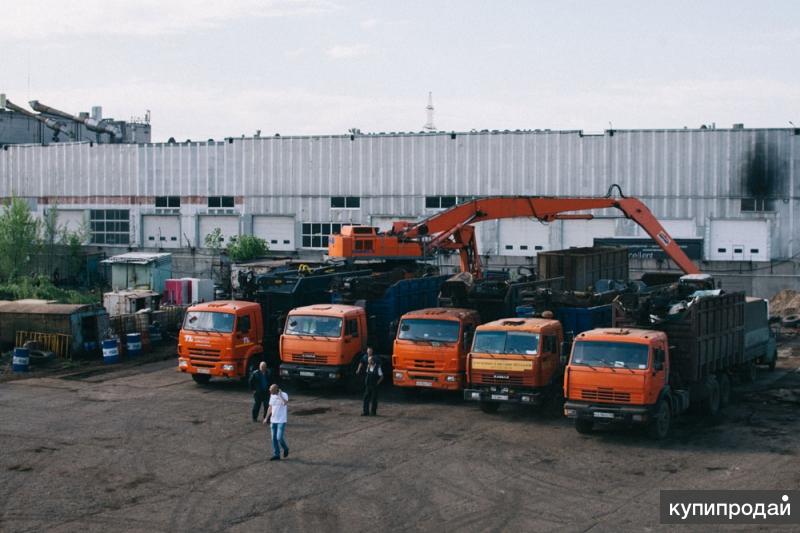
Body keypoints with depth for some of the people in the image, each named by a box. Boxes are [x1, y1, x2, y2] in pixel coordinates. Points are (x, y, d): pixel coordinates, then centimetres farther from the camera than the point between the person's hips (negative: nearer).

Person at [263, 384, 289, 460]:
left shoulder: (284, 395, -13)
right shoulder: (272, 396, 5)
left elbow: (285, 403, -34)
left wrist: (280, 395, -29)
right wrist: (266, 418, 12)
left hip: (281, 421, -6)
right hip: (273, 420, 6)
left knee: (279, 437, -10)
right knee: (274, 438, 4)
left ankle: (285, 449, 18)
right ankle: (276, 455, 11)